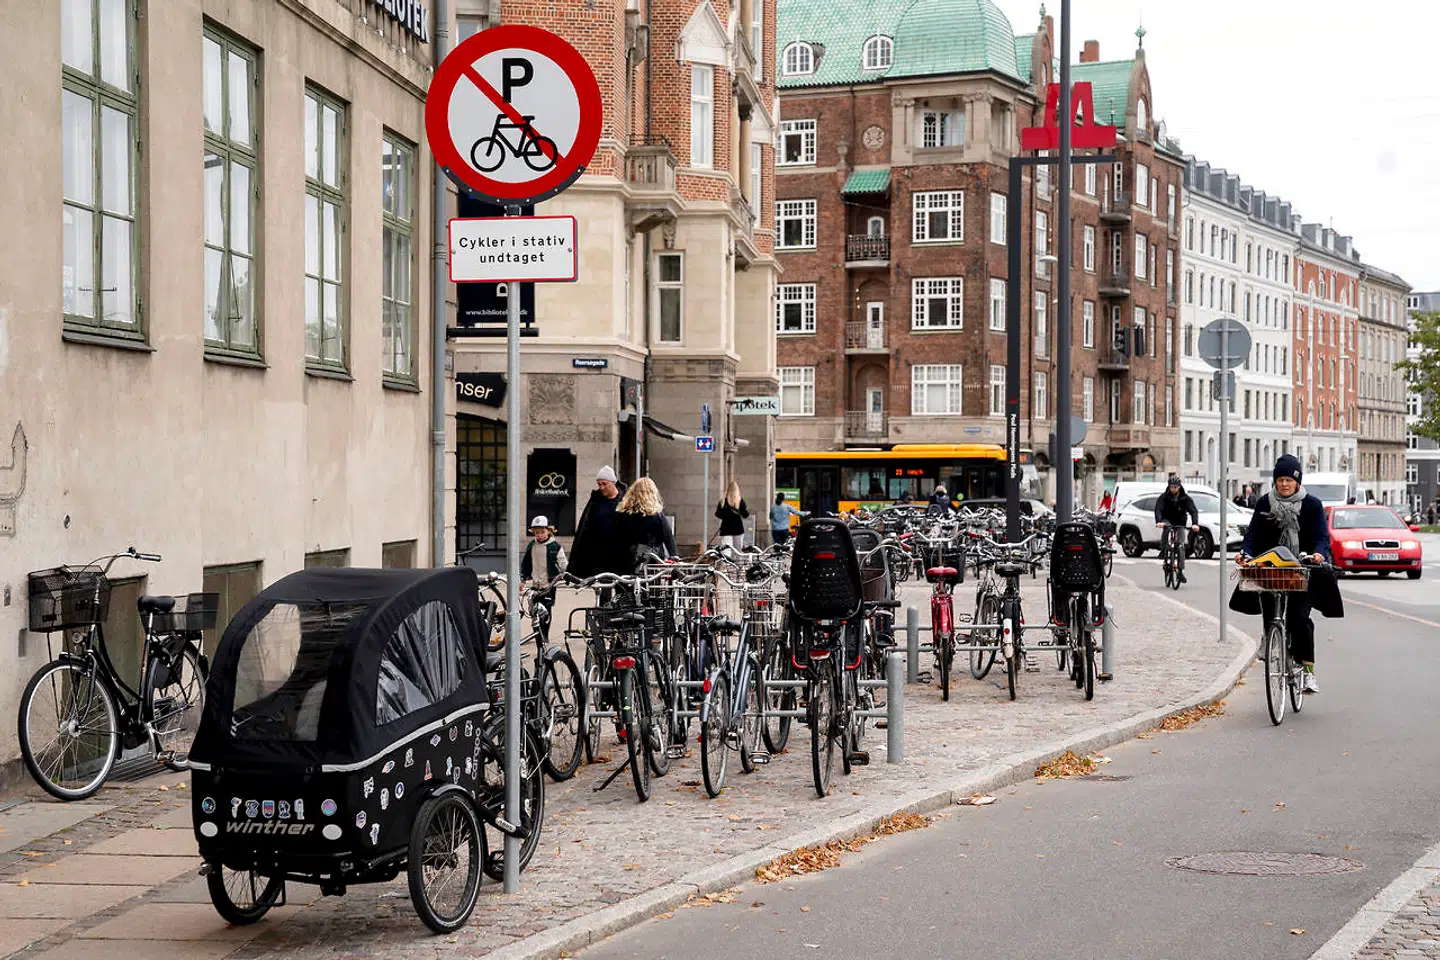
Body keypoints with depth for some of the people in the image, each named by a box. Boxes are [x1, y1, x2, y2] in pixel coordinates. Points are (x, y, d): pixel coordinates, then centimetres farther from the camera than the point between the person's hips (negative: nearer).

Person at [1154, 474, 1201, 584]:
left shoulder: (1185, 498, -11)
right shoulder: (1164, 497, -14)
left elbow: (1193, 511, -21)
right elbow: (1158, 509, -27)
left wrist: (1195, 524, -40)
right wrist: (1159, 521, -48)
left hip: (1180, 523, 1)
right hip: (1167, 520, -1)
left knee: (1181, 546, -8)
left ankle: (1180, 571, -3)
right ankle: (1163, 548, -22)